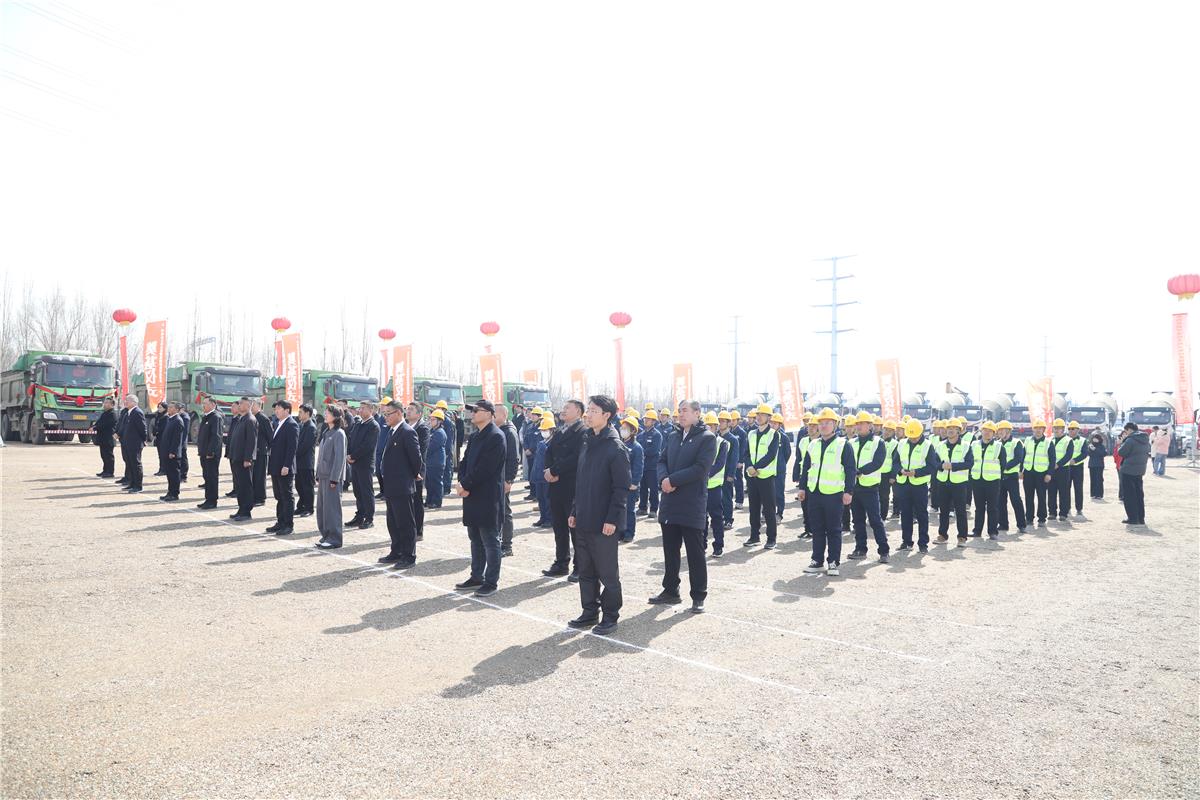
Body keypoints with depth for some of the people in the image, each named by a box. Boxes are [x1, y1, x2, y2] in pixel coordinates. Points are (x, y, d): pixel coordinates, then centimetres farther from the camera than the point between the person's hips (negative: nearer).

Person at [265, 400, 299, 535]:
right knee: (279, 497, 14)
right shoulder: (277, 424, 16)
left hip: (285, 468, -9)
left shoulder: (292, 425, -12)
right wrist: (270, 465, 15)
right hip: (276, 467, 9)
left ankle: (288, 525, 4)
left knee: (287, 497, -1)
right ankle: (280, 523, 22)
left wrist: (286, 466, -22)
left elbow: (292, 447, -18)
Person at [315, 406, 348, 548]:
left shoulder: (339, 433, -9)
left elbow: (340, 457, -14)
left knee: (331, 507, -4)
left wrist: (334, 478, -18)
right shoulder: (326, 432, 15)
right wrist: (318, 475, 13)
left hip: (332, 476, -8)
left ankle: (334, 539, 2)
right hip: (323, 475, 8)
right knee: (321, 507, 11)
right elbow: (321, 455, 17)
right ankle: (326, 536, 20)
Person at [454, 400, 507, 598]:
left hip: (488, 498, -9)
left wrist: (466, 485, -14)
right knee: (475, 540, 16)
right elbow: (465, 462, 12)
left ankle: (491, 581, 8)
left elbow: (485, 468, -20)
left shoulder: (496, 437, -14)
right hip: (472, 496, 9)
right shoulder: (474, 437, 15)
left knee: (490, 542, 0)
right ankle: (477, 576, 27)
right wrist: (462, 483, -5)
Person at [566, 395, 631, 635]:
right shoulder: (586, 442, 11)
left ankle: (610, 617, 17)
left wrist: (612, 519, -18)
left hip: (604, 524, -8)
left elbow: (622, 487, -15)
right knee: (585, 570, 15)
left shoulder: (616, 448, -13)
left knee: (607, 573, 4)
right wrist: (574, 511, 14)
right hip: (583, 521, 8)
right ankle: (590, 612, 28)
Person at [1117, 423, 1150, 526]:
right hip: (1140, 470, 8)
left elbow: (1121, 452, -13)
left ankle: (1132, 518, 0)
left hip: (1128, 471, -8)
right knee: (1139, 494, 14)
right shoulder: (1146, 440, 9)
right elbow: (1147, 453, 18)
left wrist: (1121, 443, 1)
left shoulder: (1130, 440, -18)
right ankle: (1141, 518, 17)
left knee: (1129, 494, 0)